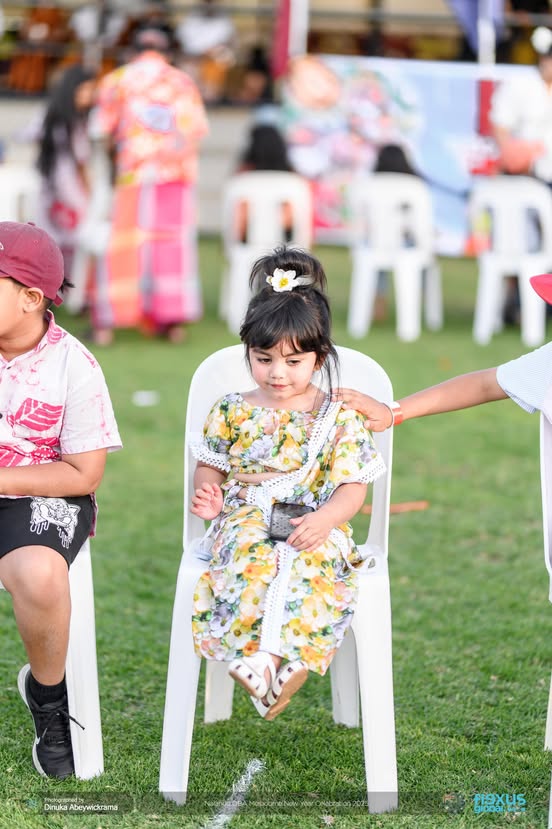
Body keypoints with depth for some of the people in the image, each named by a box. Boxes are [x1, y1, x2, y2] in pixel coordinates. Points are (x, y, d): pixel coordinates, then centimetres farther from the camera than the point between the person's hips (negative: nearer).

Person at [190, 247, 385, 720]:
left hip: (314, 528, -1)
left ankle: (260, 661, -41)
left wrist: (325, 519, -20)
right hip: (245, 521, 1)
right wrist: (208, 496, -6)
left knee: (308, 567, -36)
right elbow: (211, 466, 18)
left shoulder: (339, 419, 3)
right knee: (249, 562, -34)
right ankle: (270, 666, -43)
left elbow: (353, 487, 1)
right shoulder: (232, 412, 10)